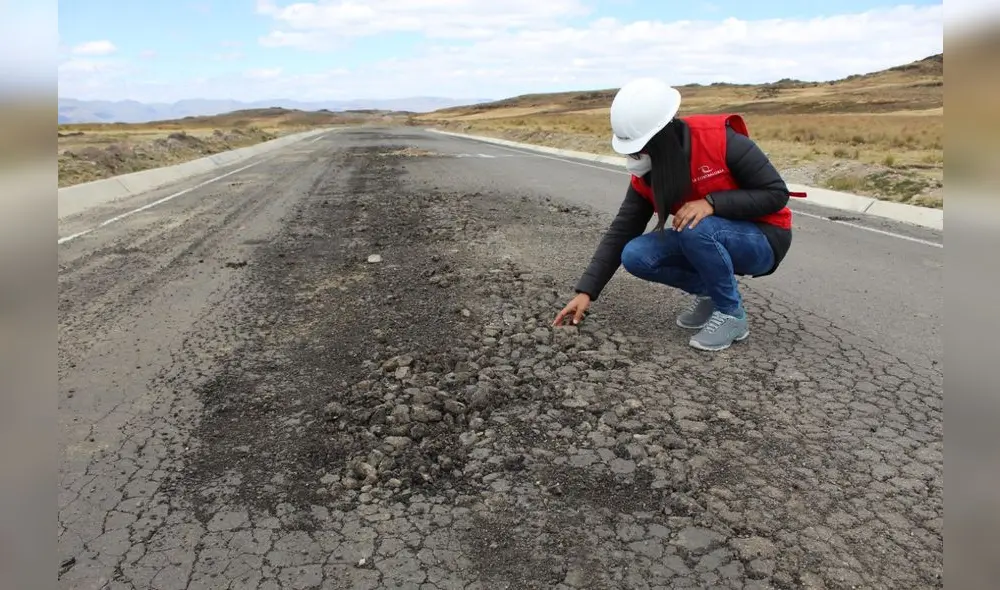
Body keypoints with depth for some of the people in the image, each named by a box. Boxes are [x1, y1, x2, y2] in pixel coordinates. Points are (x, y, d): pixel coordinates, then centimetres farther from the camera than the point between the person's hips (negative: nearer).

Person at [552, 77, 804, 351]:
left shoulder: (721, 139, -25)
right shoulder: (645, 175, -9)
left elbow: (776, 193, -19)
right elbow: (620, 231, -7)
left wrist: (712, 202, -33)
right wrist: (586, 291, -12)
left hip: (762, 240, -5)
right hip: (709, 241, 5)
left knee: (696, 229, -36)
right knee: (635, 256, -16)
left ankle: (732, 314, -13)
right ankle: (709, 291, 6)